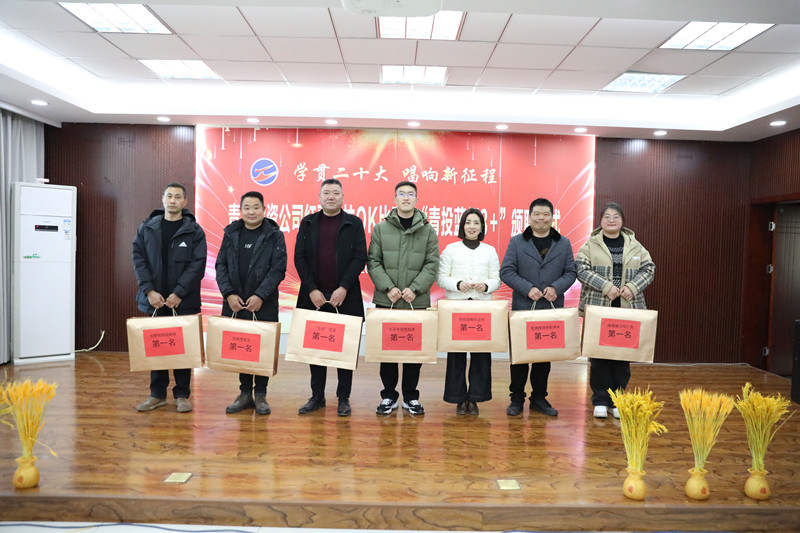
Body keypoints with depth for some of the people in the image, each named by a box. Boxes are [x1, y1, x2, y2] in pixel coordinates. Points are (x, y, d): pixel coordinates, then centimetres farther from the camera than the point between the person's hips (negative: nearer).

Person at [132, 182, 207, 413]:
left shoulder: (194, 231, -1)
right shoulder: (147, 228, 7)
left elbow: (198, 264, -7)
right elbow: (139, 259, 3)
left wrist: (178, 293, -14)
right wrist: (149, 290, -9)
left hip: (184, 301, -2)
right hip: (154, 299, 2)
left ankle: (182, 395, 16)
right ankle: (157, 394, 21)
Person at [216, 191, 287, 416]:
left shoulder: (274, 235, 0)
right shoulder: (231, 233, 9)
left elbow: (278, 269, -6)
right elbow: (221, 265, 7)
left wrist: (260, 296, -15)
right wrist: (229, 294, -7)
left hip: (264, 305, -3)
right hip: (235, 304, 3)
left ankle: (260, 394, 16)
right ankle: (245, 393, 21)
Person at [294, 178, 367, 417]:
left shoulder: (354, 223, 4)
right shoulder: (308, 223, 9)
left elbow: (360, 257, -3)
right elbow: (299, 257, 4)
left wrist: (344, 288, -13)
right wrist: (311, 290, -7)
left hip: (345, 297, -2)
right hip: (314, 296, 2)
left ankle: (343, 398, 15)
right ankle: (317, 396, 20)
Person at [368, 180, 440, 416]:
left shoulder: (428, 230, 5)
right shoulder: (380, 229, 5)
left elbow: (432, 264, -1)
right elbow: (374, 262, 0)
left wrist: (415, 288, -14)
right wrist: (388, 287, -14)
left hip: (417, 302, 0)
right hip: (385, 301, 0)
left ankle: (411, 396, 22)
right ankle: (389, 395, 21)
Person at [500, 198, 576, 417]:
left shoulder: (564, 243, 8)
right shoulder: (516, 242, 2)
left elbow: (570, 272, 5)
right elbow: (506, 271, -4)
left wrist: (556, 287, -14)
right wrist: (528, 289, -17)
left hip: (552, 309, 2)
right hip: (522, 308, -2)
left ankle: (539, 398, 23)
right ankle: (517, 398, 17)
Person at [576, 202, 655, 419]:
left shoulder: (634, 246, 8)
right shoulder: (591, 245, 0)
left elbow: (648, 269, 6)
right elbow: (582, 270, -9)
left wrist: (632, 287, -11)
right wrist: (606, 286, -18)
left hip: (628, 309, 2)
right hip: (598, 308, -2)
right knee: (599, 354, 2)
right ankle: (600, 400, 14)